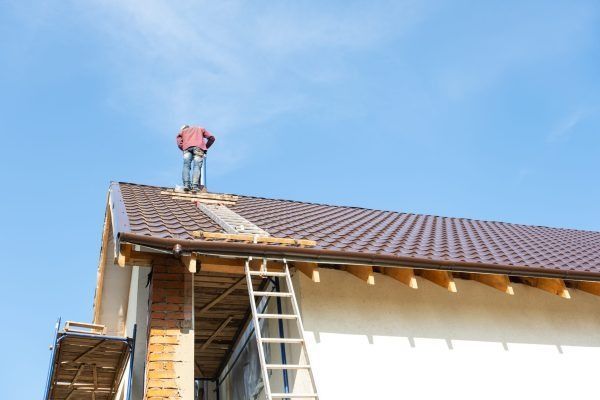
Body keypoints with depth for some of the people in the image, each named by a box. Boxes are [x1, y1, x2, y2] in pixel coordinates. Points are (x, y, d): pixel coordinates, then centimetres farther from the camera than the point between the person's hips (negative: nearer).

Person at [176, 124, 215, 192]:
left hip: (187, 147, 0)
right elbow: (211, 138, 24)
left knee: (186, 166, -3)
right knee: (197, 166, -11)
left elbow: (179, 144, 15)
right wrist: (206, 147, 32)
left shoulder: (182, 131, 33)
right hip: (199, 147, 0)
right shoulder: (200, 129, 37)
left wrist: (184, 150, 27)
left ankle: (186, 184, -24)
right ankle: (195, 186, -28)